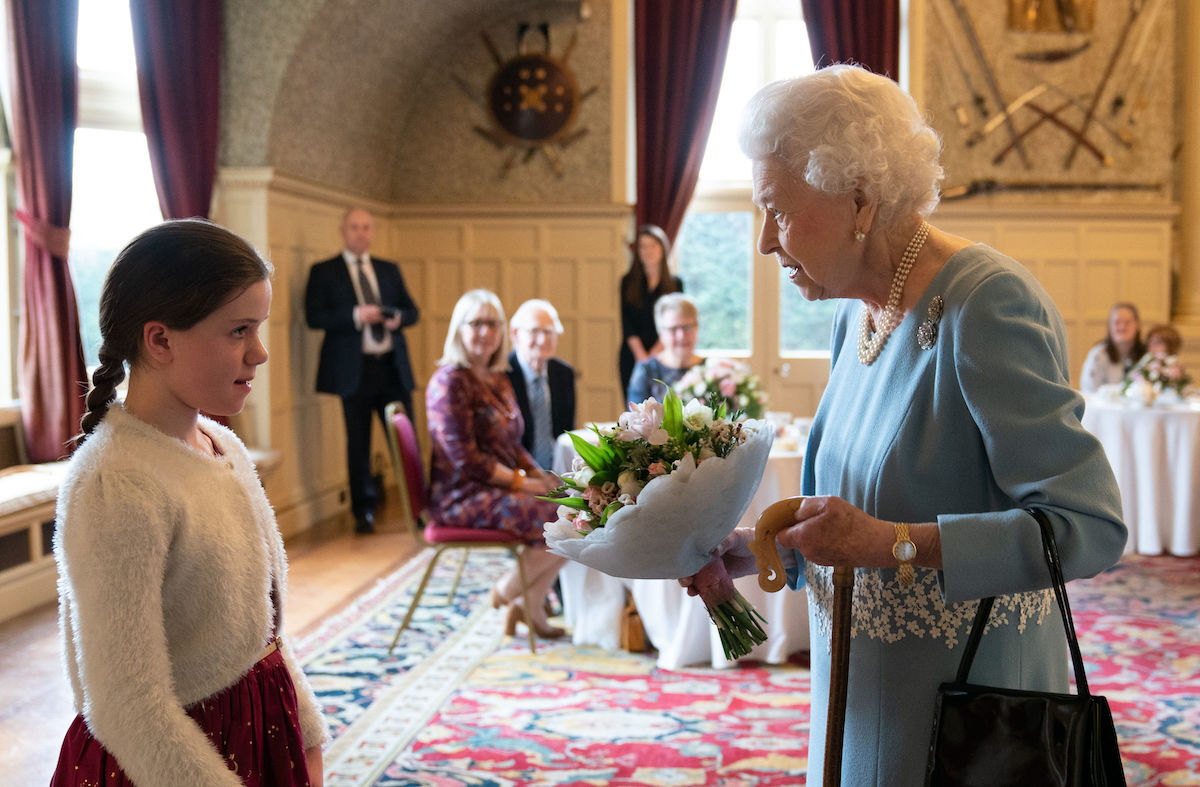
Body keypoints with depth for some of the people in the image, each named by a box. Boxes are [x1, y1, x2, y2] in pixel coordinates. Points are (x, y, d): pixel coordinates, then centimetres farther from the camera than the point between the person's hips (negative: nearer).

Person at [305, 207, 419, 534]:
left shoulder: (389, 270, 16)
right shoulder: (323, 272, 3)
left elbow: (412, 310, 16)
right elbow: (314, 317, -7)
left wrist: (398, 317, -7)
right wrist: (355, 316, -19)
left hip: (393, 367, 3)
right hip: (354, 369, -3)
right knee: (358, 444, 3)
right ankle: (364, 512, 13)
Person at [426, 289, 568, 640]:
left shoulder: (498, 379, 14)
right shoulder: (450, 381, -14)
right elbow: (466, 460, -19)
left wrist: (539, 475, 2)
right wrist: (522, 482, -16)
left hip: (501, 487, 9)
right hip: (464, 497, -9)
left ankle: (532, 604, 2)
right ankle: (508, 588, 2)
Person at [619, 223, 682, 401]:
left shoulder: (675, 283, 7)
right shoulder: (628, 282, 8)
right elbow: (626, 322, 1)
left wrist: (654, 354, -11)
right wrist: (641, 354, -10)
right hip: (632, 357, 1)